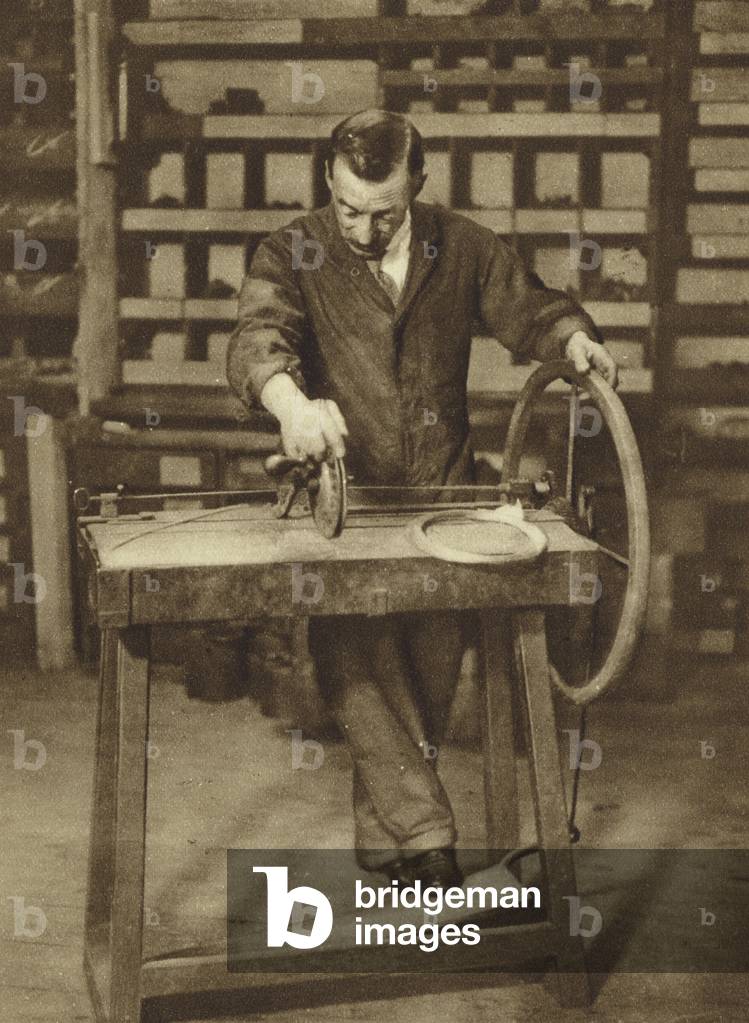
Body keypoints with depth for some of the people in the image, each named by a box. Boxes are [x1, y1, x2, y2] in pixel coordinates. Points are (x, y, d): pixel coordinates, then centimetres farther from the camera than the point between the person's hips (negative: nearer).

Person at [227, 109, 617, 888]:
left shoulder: (461, 248, 7)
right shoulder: (293, 254, -2)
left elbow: (528, 310, 17)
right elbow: (256, 339, -20)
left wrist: (573, 337, -7)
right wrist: (292, 403, -42)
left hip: (441, 495, 3)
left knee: (433, 663, 2)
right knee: (352, 652, -20)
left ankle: (384, 838, 18)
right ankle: (426, 835, -16)